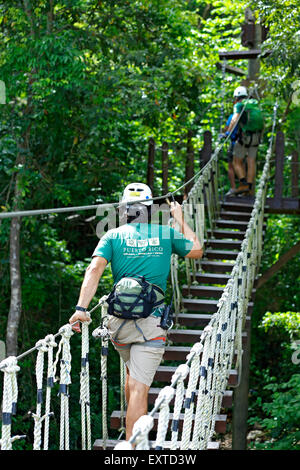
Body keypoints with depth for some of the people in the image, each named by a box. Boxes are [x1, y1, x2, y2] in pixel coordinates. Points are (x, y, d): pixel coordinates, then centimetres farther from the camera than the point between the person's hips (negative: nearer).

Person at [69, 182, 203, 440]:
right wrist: (180, 219, 33)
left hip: (119, 321, 3)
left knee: (132, 373, 28)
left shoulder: (113, 236, 5)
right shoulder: (166, 233, 5)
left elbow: (95, 269, -10)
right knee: (139, 387, -7)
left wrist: (81, 308, -16)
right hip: (151, 322, -3)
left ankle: (133, 428, 43)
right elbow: (197, 250, 22)